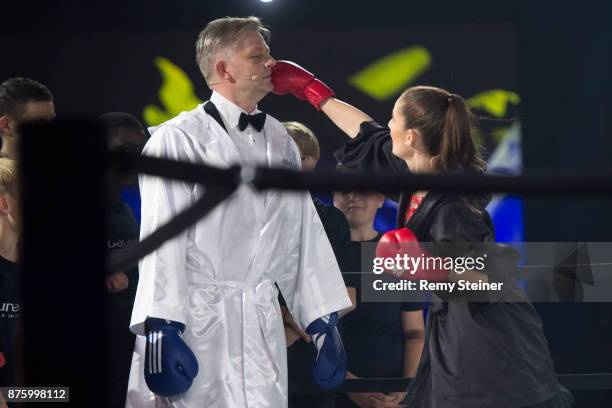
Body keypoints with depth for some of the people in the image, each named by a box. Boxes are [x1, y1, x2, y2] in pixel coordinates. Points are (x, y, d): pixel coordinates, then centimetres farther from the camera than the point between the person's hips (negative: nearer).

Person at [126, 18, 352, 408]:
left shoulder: (280, 141, 15)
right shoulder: (179, 138, -6)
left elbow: (304, 236, 15)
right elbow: (162, 238, -13)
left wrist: (324, 323, 11)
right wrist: (160, 331, -19)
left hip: (264, 329, 6)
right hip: (197, 326, -6)